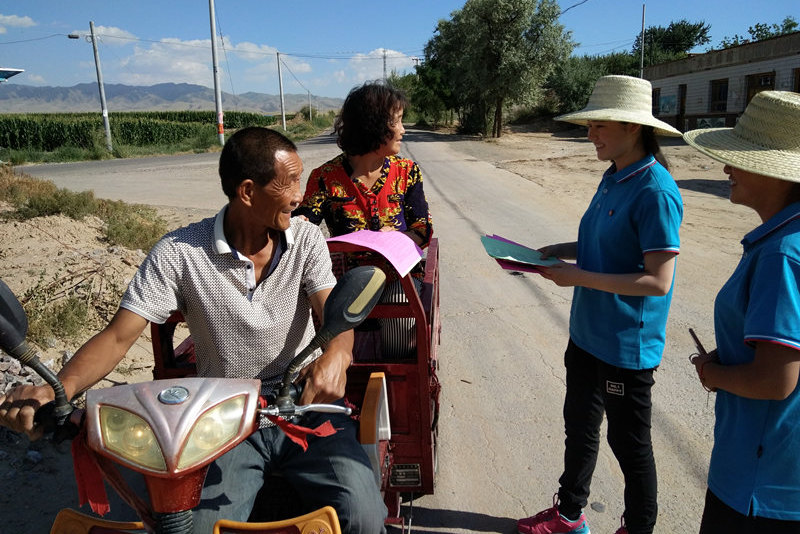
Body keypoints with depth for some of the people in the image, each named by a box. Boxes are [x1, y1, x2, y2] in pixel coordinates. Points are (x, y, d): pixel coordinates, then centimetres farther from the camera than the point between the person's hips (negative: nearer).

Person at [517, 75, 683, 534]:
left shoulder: (655, 191, -22)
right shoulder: (613, 178, 6)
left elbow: (658, 280, -24)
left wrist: (579, 277, -23)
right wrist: (555, 252, 1)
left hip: (627, 345, -9)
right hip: (588, 333, 9)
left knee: (630, 443, 11)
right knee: (580, 426, 22)